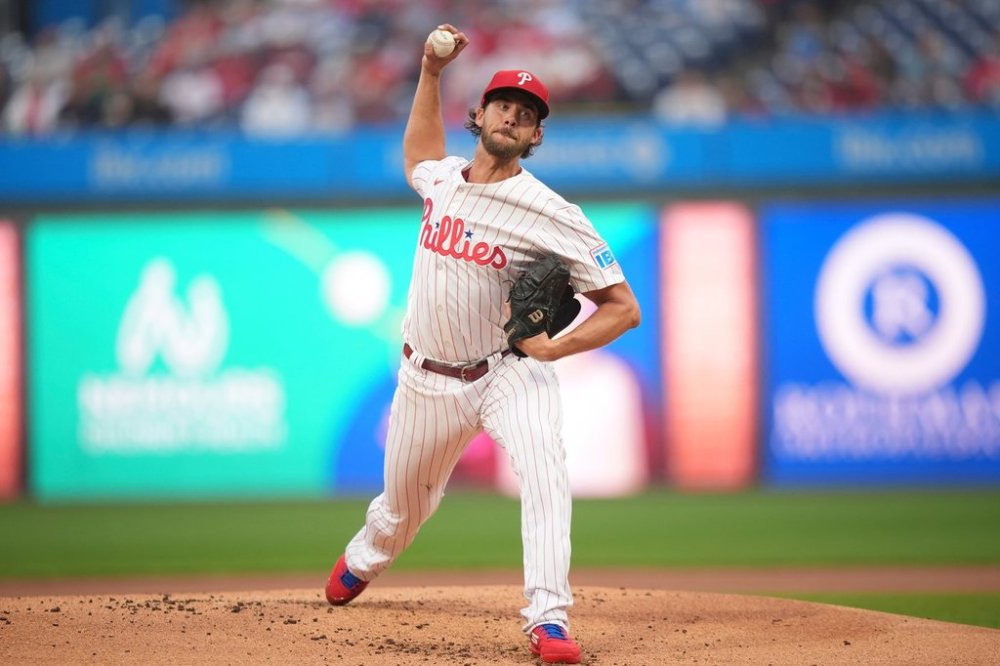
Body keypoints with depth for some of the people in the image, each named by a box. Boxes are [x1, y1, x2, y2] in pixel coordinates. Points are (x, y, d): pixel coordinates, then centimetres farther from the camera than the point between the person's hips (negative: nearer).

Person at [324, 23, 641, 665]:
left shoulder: (550, 215, -15)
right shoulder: (440, 179, 2)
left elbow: (624, 307, -13)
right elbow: (419, 151, 31)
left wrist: (556, 348, -26)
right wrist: (431, 72, 20)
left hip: (509, 371, -4)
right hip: (428, 379, 4)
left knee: (545, 470, -31)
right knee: (404, 506, 18)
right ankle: (361, 563, 52)